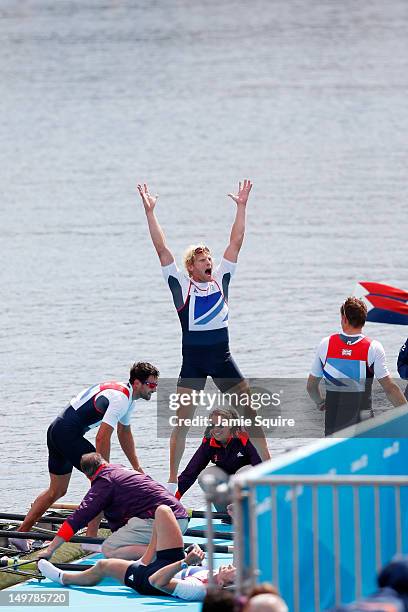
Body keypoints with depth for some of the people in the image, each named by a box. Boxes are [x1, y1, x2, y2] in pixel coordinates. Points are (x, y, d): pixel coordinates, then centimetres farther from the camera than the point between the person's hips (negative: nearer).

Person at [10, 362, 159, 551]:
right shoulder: (121, 399, -18)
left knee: (56, 491, 18)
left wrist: (137, 468, 22)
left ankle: (20, 535, 21)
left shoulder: (128, 397, 16)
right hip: (69, 434, -10)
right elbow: (102, 438, -24)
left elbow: (124, 434, 26)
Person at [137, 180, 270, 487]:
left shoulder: (220, 280, 9)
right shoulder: (181, 285, 0)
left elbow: (236, 242, 10)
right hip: (193, 360, -3)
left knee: (250, 411, 5)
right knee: (182, 421, -3)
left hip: (222, 358, 4)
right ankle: (172, 482, 1)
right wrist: (150, 212, -9)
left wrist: (241, 206, 9)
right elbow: (162, 248, -5)